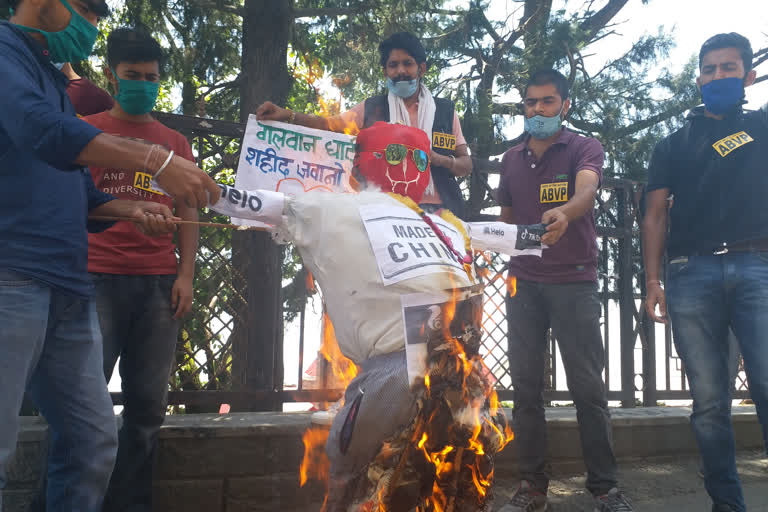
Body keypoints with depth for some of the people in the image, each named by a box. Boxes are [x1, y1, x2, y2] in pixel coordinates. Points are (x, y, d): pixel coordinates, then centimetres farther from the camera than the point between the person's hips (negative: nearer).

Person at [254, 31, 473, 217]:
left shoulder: (445, 111, 13)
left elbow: (466, 164, 13)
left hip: (438, 210, 1)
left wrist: (438, 159, -8)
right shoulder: (371, 109, 14)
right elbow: (329, 125, 9)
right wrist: (287, 115, -6)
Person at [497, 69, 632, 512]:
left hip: (574, 280, -4)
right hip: (523, 283, 4)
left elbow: (587, 189, -22)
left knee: (588, 386, -2)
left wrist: (563, 213, -44)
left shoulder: (585, 149, 0)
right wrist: (508, 260, 11)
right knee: (525, 386, 3)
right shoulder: (511, 159, 14)